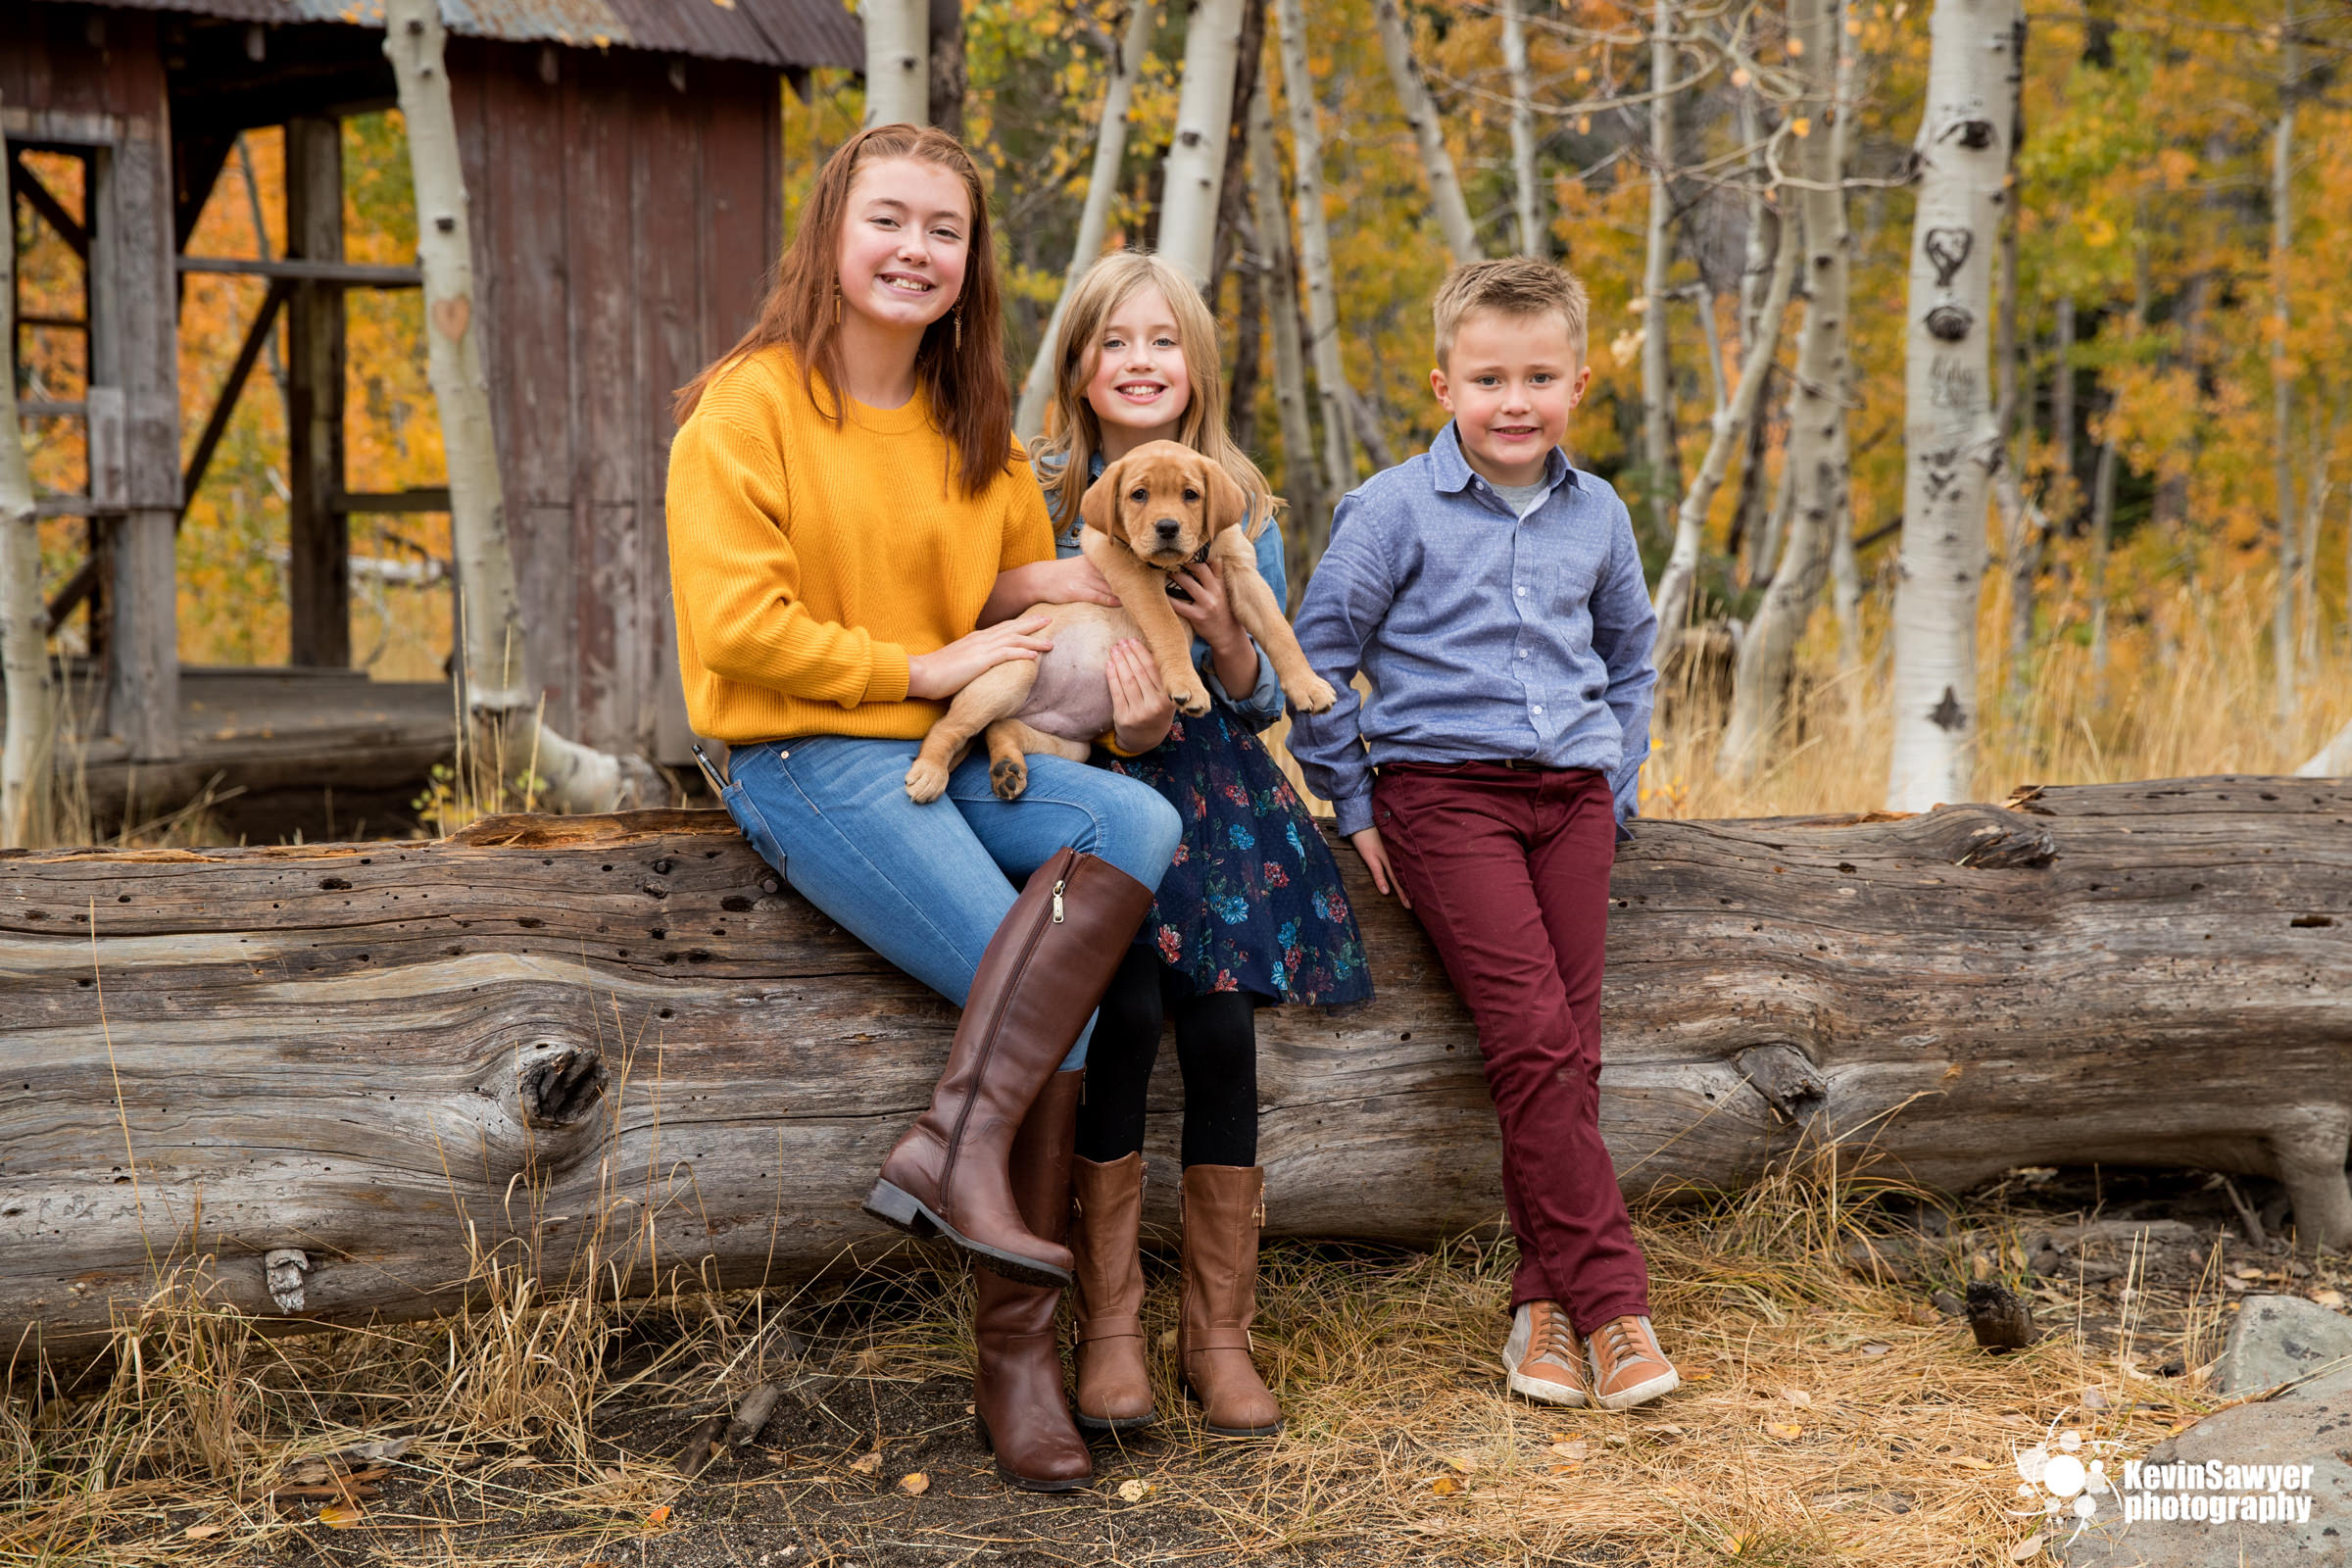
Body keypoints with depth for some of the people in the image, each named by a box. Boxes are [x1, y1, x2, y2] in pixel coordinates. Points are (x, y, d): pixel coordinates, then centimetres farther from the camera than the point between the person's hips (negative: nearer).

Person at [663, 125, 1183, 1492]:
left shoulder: (977, 428, 16)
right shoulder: (750, 405, -4)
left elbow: (1018, 593, 27)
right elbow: (737, 625, -13)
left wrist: (1040, 592, 2)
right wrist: (920, 667, -12)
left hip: (957, 751, 6)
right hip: (811, 762, -6)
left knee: (1142, 824, -25)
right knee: (1054, 1004, -21)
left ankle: (960, 1133, -30)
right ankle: (1017, 1354, -13)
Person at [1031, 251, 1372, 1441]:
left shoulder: (1243, 509, 10)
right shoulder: (1036, 497, 5)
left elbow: (1262, 705, 10)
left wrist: (1228, 642, -11)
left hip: (1211, 787, 2)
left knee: (1222, 1024, -18)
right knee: (1125, 1012, -24)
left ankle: (1218, 1331, -4)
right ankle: (1107, 1326, -9)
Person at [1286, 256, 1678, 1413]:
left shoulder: (1596, 517, 10)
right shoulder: (1395, 511, -3)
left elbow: (1630, 655, 26)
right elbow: (1316, 660, 2)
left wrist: (1616, 788, 17)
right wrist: (1353, 805, 0)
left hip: (1570, 794, 4)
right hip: (1443, 788, -4)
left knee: (1569, 1040, -4)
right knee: (1532, 1033, -16)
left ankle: (1548, 1303, 2)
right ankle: (1608, 1297, -12)